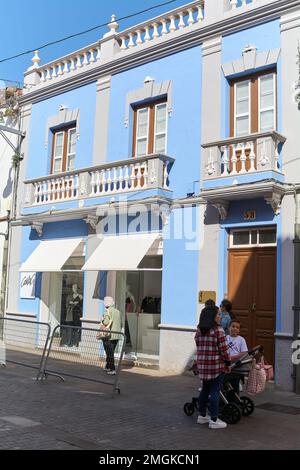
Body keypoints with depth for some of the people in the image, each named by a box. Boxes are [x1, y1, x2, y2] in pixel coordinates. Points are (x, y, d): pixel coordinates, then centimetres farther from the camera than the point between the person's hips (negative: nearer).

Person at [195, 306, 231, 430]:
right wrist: (228, 363, -2)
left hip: (202, 365, 7)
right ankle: (214, 420, 5)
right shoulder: (218, 330, -13)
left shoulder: (199, 331, 7)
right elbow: (224, 349, -13)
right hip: (217, 365, -7)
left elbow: (198, 346, 11)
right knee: (215, 391, 0)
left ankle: (202, 416, 28)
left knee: (205, 390, 18)